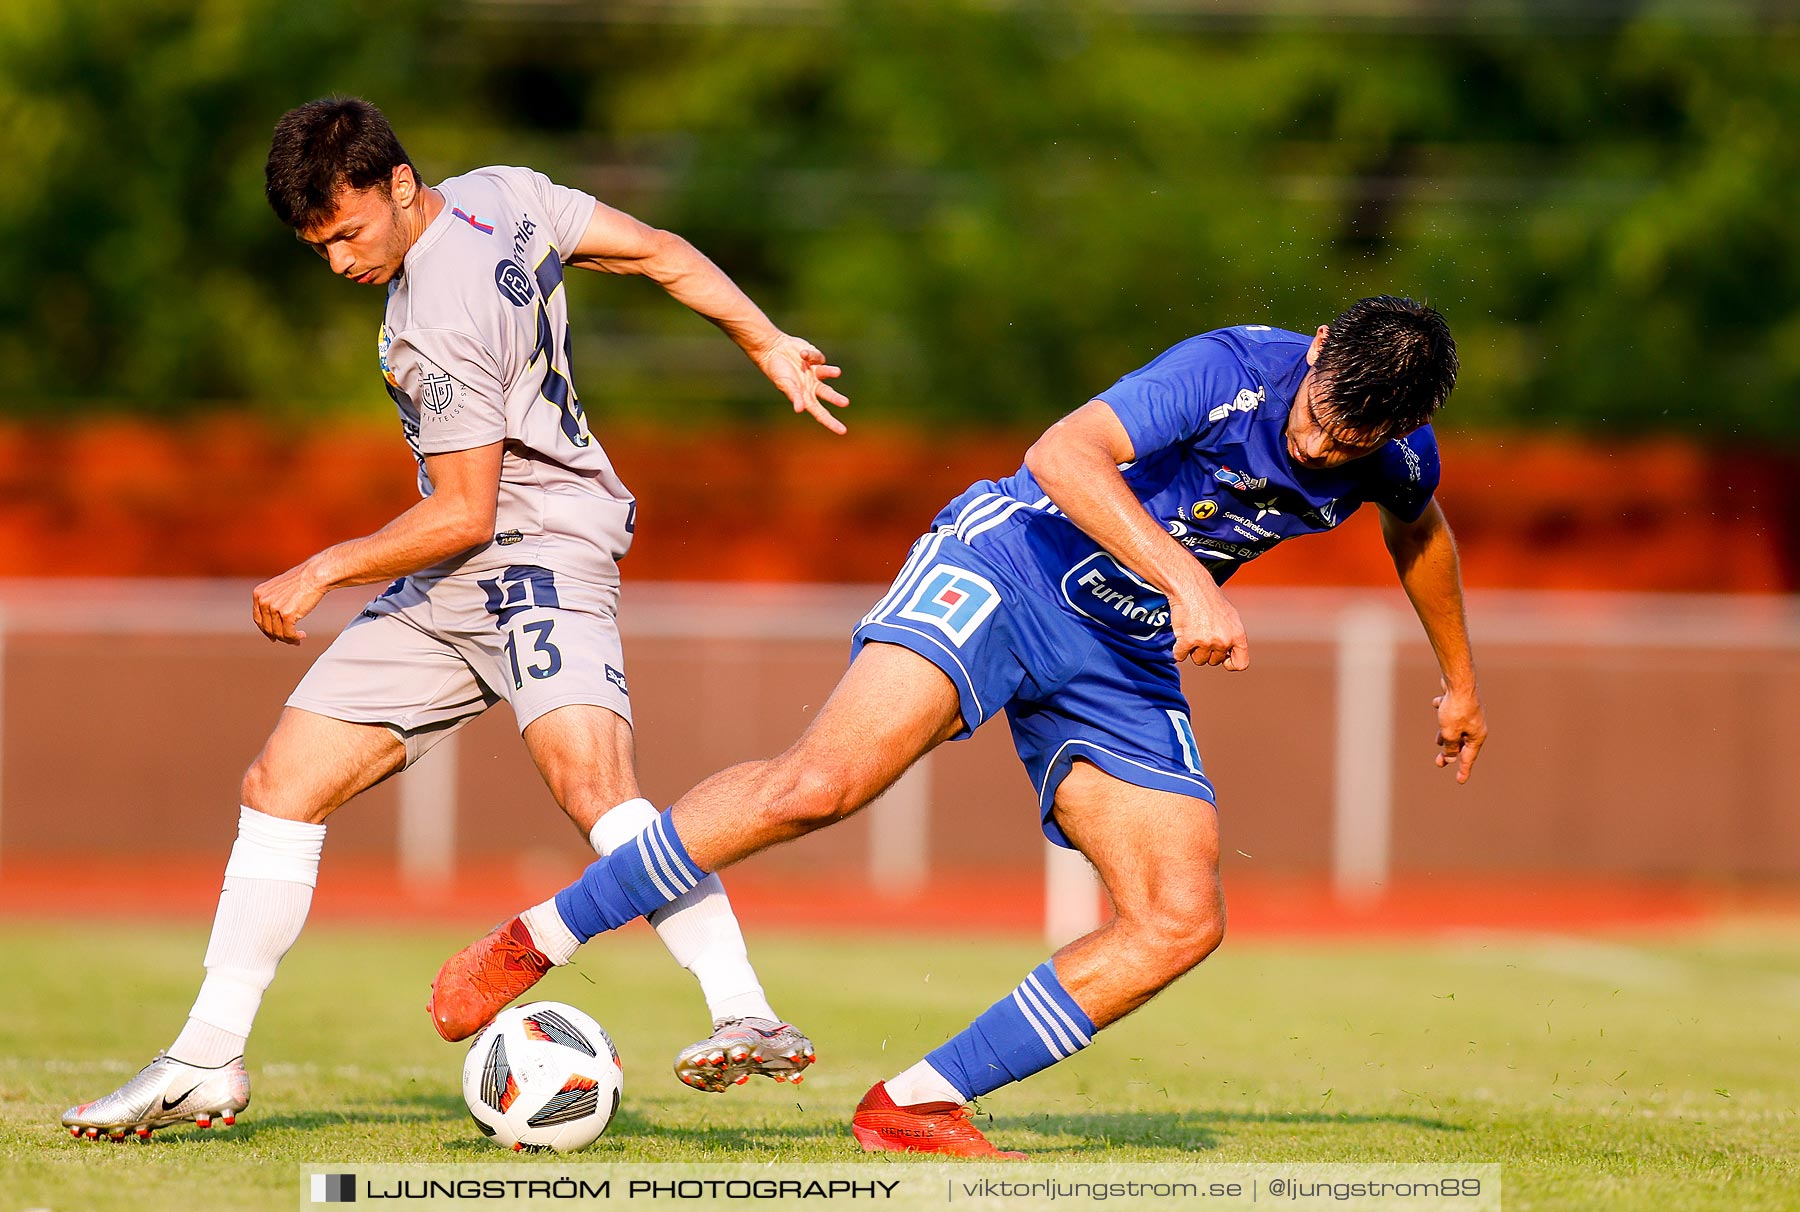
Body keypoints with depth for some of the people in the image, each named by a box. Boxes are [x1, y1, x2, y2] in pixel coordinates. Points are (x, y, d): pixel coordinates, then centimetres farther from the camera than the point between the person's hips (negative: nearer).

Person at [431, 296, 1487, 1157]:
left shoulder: (1397, 455, -2)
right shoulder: (1233, 369, -22)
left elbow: (1421, 531, 24)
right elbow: (1064, 455, -37)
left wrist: (1460, 683, 37)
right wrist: (1185, 578, -48)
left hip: (1124, 660, 7)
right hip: (1014, 566, -7)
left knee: (1182, 923, -11)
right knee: (825, 779, -28)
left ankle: (915, 1107, -6)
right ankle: (530, 944, -16)